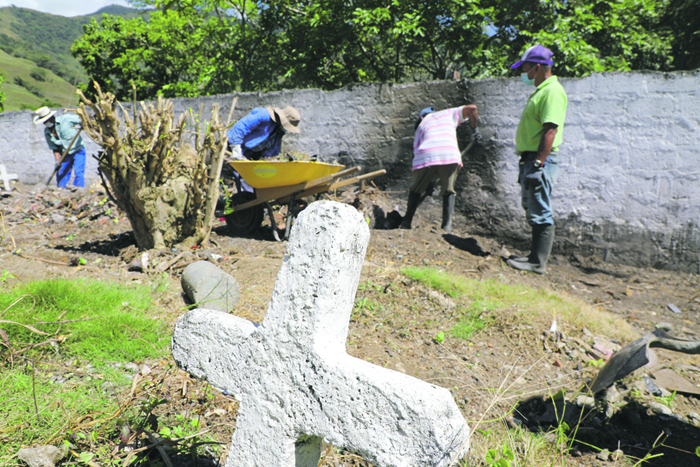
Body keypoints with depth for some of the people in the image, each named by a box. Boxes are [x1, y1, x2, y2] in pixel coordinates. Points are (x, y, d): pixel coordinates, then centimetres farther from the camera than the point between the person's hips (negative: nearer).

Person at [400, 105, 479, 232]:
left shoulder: (421, 125, 33)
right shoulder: (449, 114, 32)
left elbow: (416, 150, 27)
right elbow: (472, 108, 22)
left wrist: (428, 180, 32)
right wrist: (474, 128, 36)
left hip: (426, 157, 1)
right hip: (450, 154, 0)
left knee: (416, 189, 20)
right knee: (448, 191, 15)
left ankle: (407, 221, 17)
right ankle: (447, 224, 2)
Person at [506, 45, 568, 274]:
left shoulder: (552, 91, -13)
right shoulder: (540, 90, 20)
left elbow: (551, 130, -22)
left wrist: (538, 162, -26)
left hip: (541, 160, -11)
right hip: (531, 158, 11)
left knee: (540, 213, -6)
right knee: (532, 210, 15)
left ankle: (538, 262, 0)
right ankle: (536, 255, 24)